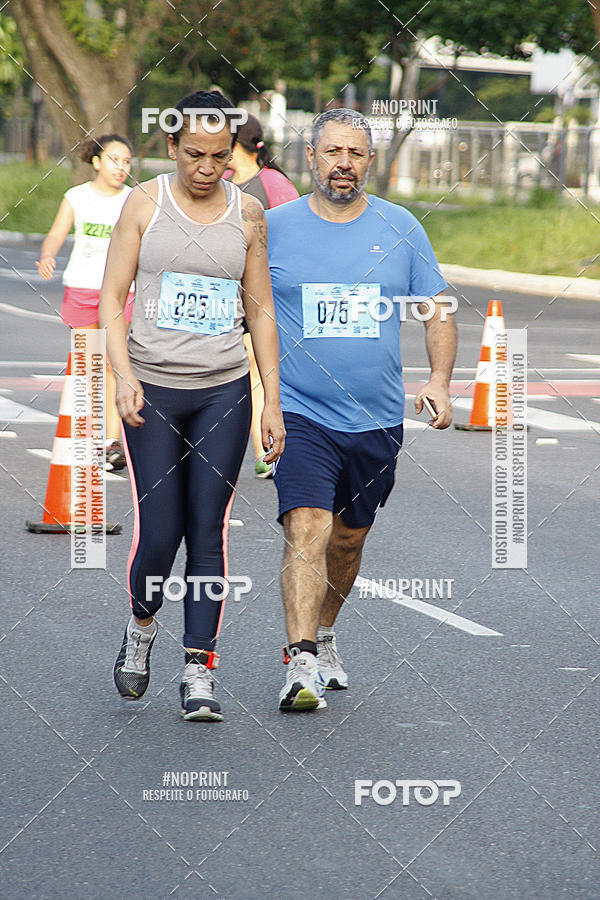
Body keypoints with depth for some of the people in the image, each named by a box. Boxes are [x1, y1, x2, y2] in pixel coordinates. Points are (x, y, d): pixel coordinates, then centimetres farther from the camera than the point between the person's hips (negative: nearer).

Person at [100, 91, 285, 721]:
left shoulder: (248, 214, 6)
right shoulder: (146, 203, 1)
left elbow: (260, 311, 11)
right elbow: (112, 297, 1)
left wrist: (272, 400, 6)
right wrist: (124, 374, -13)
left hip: (224, 390, 2)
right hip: (153, 389, -1)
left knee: (209, 529, -3)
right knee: (158, 532, -5)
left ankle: (199, 671, 2)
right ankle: (141, 623, 25)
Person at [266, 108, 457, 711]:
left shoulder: (400, 229, 4)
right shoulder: (274, 227, 0)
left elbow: (436, 310, 8)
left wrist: (439, 379, -6)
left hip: (377, 418, 3)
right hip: (300, 414, -3)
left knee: (349, 538, 16)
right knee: (307, 531, -19)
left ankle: (323, 637, 38)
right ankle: (301, 665, -23)